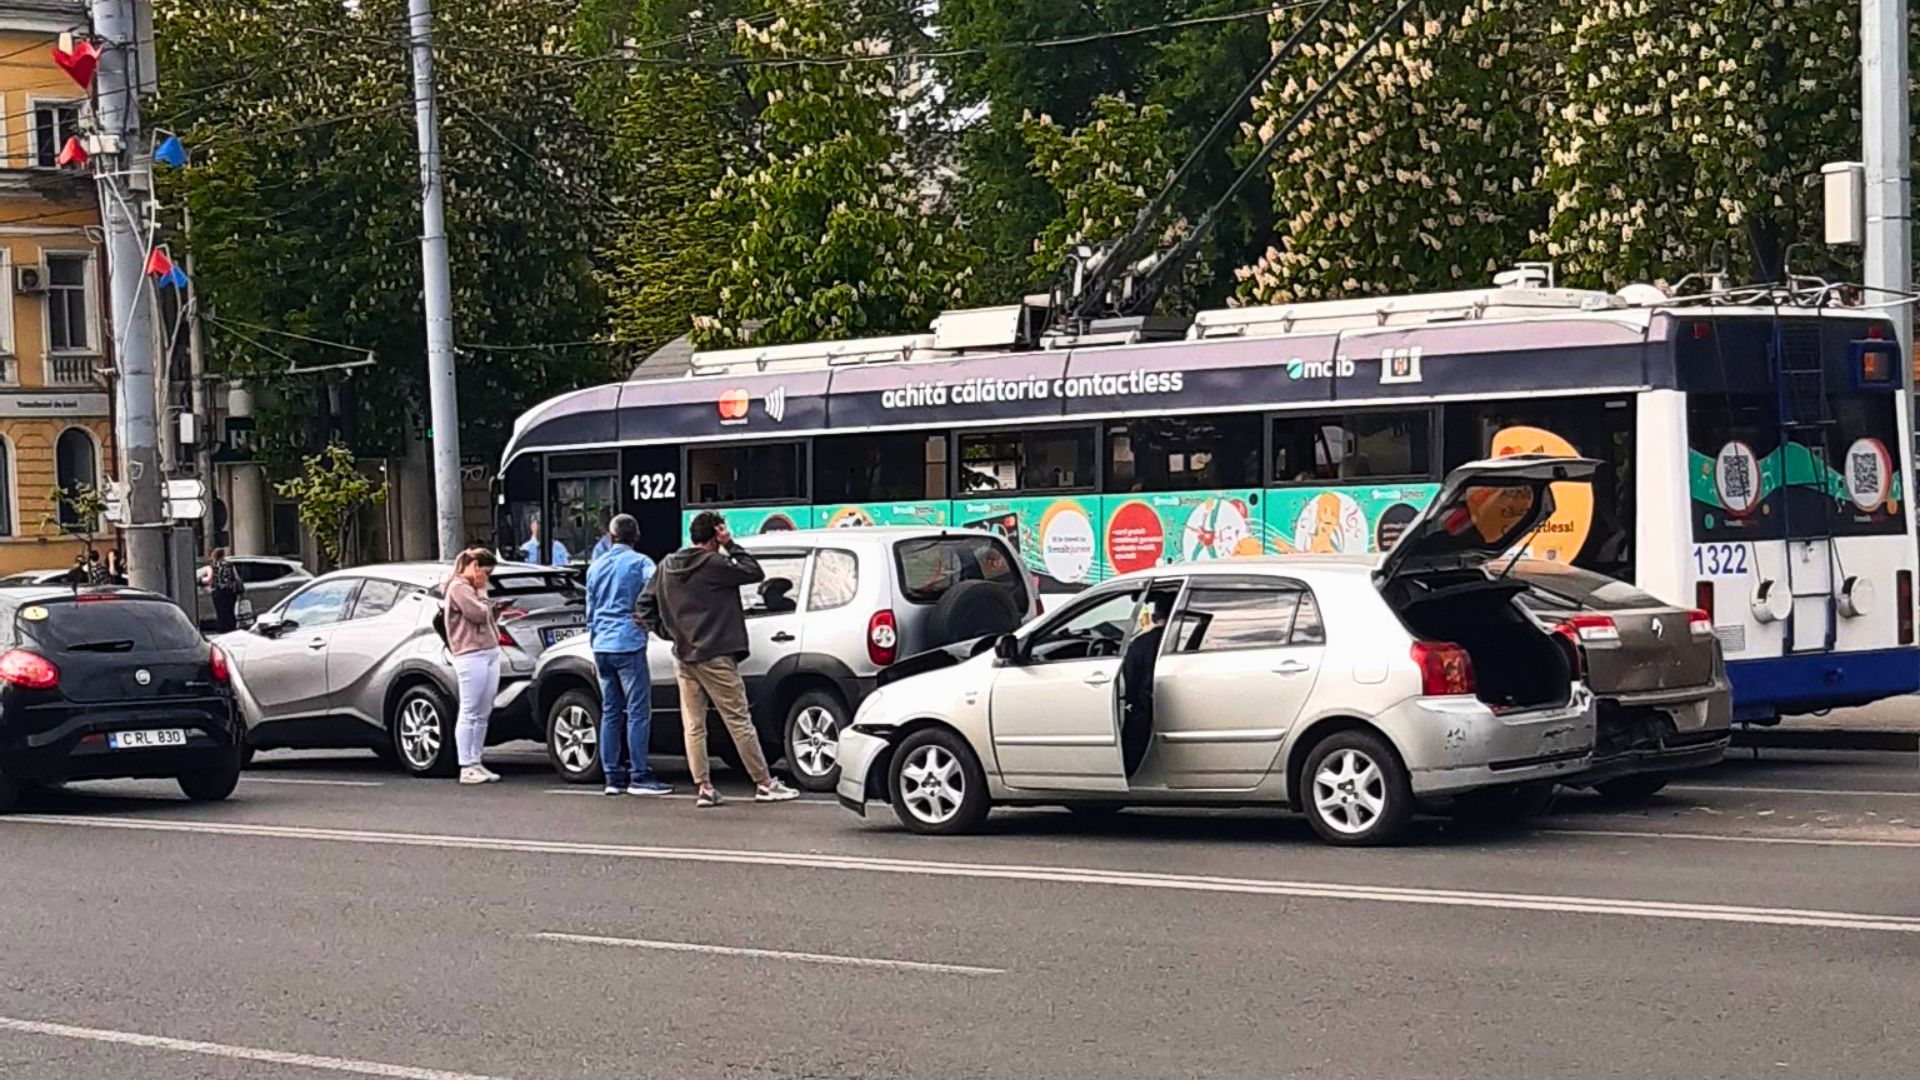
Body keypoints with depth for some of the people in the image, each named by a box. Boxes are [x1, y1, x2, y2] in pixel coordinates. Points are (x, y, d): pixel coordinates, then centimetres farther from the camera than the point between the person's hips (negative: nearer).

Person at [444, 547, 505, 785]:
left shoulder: (474, 588, 22)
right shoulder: (458, 587, -6)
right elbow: (478, 614, -14)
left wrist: (481, 593, 12)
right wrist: (482, 593, -1)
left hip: (490, 653, 9)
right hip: (471, 656, -9)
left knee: (483, 714, 8)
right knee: (470, 713, -7)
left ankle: (476, 764, 13)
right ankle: (466, 768, -6)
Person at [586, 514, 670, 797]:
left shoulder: (595, 567, 14)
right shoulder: (639, 563, -4)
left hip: (602, 646, 6)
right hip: (629, 643, -6)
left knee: (610, 712, 9)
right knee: (638, 711, -5)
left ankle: (613, 776, 9)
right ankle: (639, 776, -8)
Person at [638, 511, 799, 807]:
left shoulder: (667, 567, 8)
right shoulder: (713, 565, -13)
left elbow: (645, 604, 11)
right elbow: (755, 572, -10)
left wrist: (667, 632, 14)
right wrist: (731, 546, -5)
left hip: (683, 657, 6)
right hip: (714, 657, -6)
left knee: (693, 725, 7)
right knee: (739, 721, -2)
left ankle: (703, 788, 5)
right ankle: (764, 785, 2)